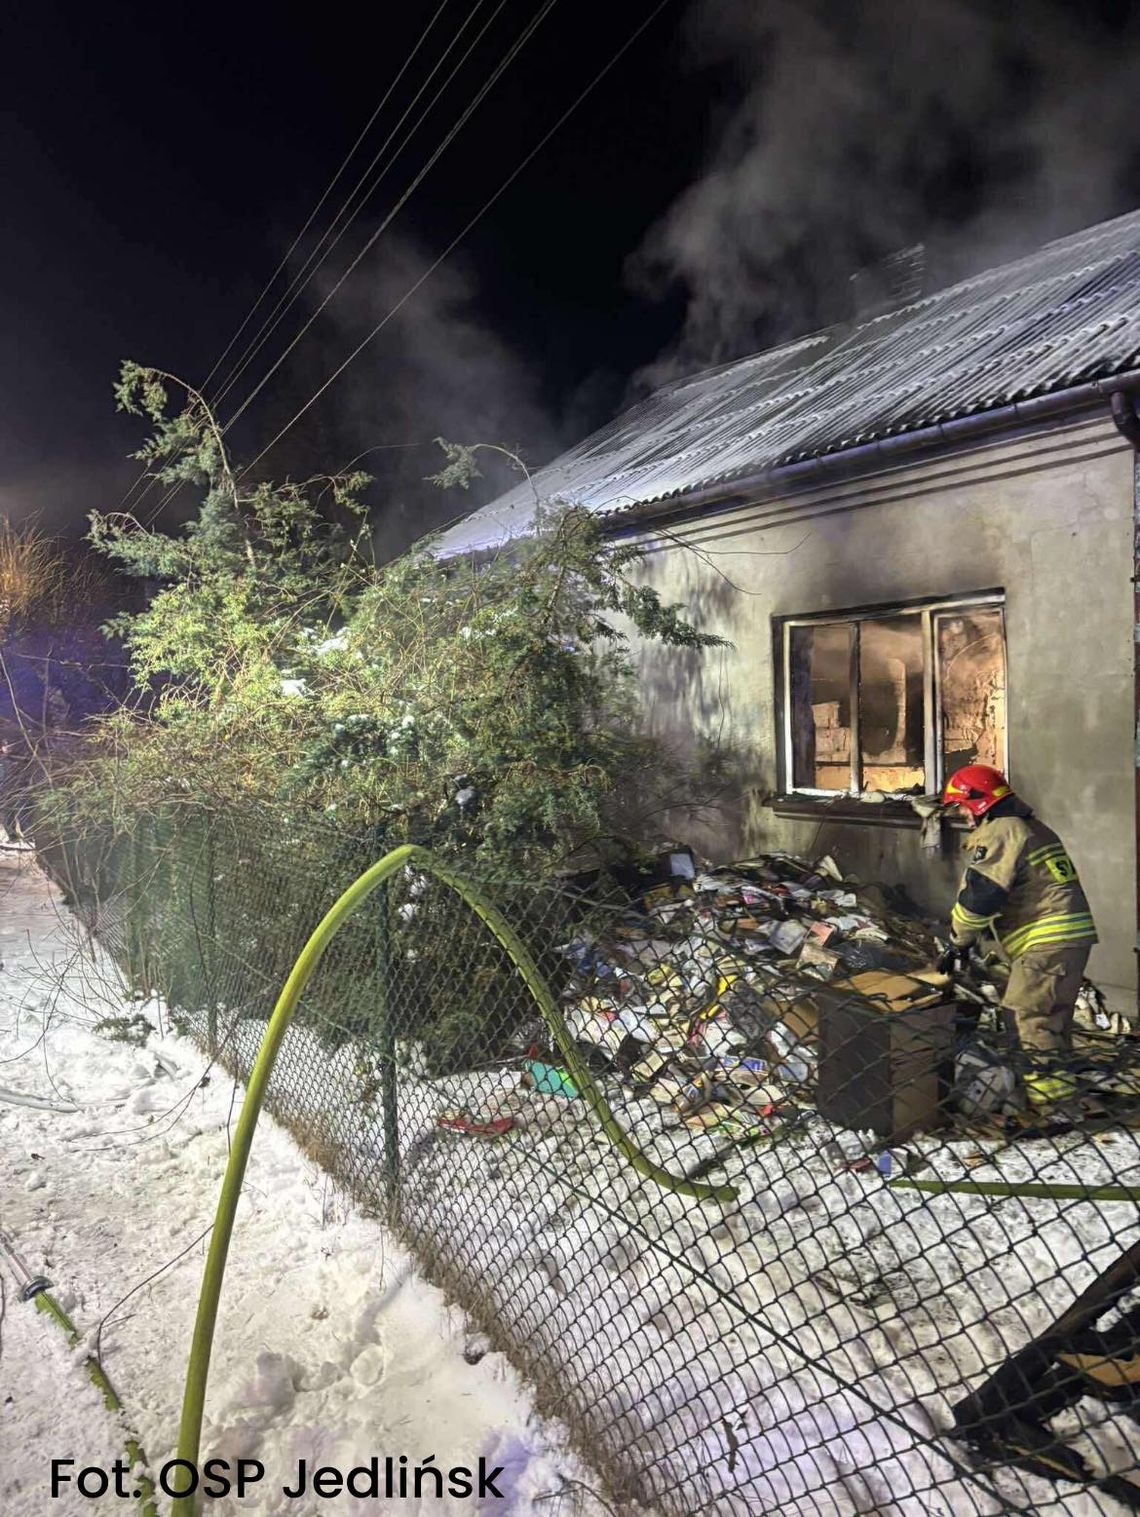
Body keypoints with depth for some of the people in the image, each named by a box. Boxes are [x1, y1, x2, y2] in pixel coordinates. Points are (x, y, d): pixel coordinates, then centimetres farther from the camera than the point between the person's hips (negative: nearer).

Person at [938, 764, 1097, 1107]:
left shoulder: (998, 833, -12)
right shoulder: (1034, 827, 21)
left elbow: (978, 896, -16)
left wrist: (957, 943, -5)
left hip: (1047, 940, -10)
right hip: (1074, 933, 10)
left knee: (1025, 1011, -6)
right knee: (1053, 1010, 17)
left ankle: (1047, 1082, -5)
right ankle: (1054, 1072, 26)